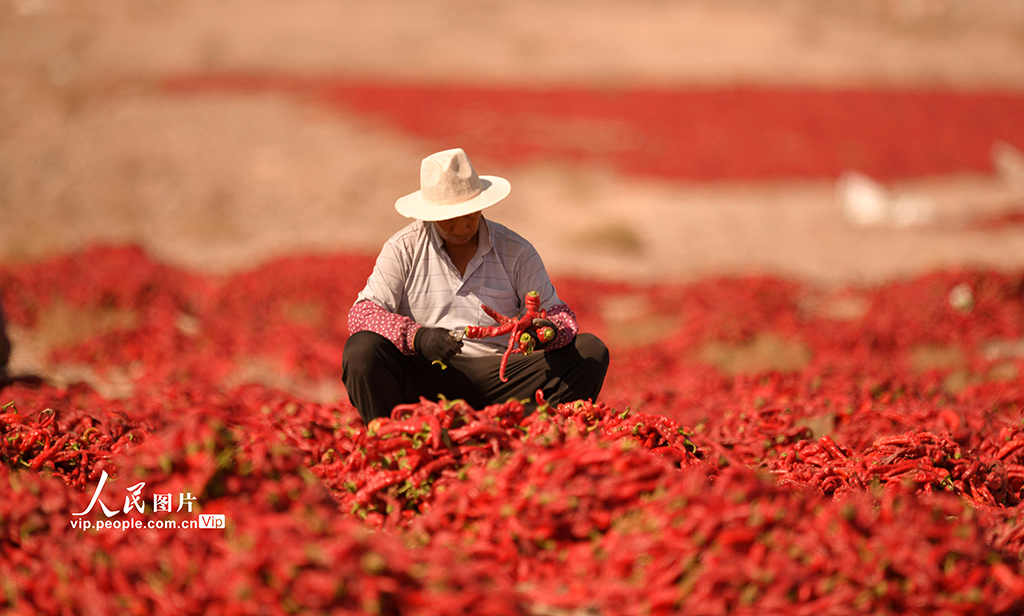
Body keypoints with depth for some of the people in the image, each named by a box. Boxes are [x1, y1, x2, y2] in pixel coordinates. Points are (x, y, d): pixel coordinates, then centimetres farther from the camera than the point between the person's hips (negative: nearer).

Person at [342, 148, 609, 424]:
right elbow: (363, 313, -5)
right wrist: (417, 337, -25)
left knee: (591, 351, -18)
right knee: (362, 350, -30)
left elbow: (555, 312, 6)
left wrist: (549, 331, -21)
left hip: (500, 376, 2)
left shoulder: (516, 251, 8)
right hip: (426, 375, -2)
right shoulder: (403, 249, 4)